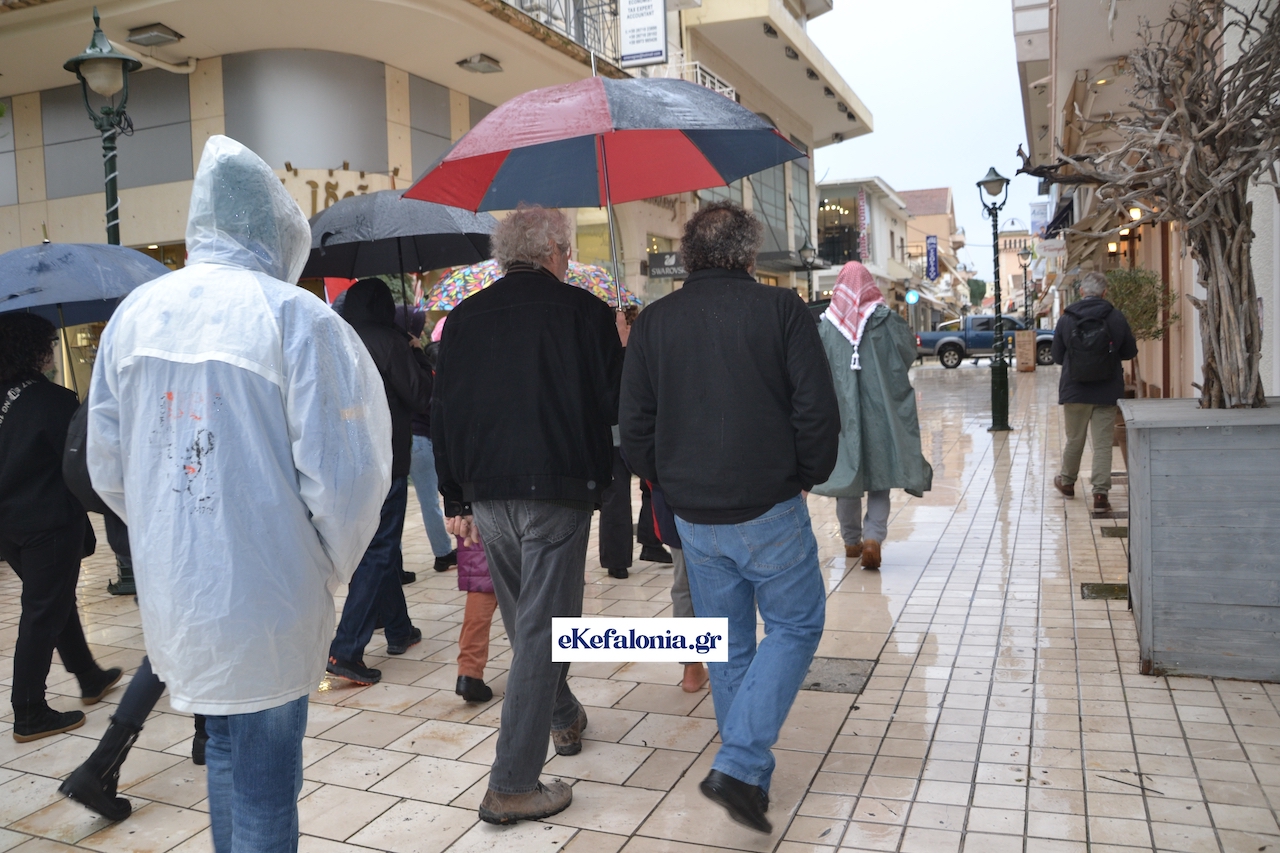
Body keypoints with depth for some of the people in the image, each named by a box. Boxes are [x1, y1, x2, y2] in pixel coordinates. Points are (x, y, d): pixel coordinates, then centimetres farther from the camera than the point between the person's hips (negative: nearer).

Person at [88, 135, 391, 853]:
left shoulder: (135, 313, 3)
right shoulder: (297, 317, -15)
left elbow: (108, 469, 8)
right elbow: (342, 477, -18)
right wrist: (334, 569, -1)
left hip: (171, 596, 6)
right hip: (265, 603, -6)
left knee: (227, 745, 26)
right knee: (265, 784, 9)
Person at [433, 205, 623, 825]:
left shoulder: (464, 317, 7)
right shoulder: (583, 311, -5)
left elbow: (443, 414, 7)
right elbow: (616, 405, -4)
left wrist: (456, 499, 14)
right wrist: (620, 350, 15)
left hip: (487, 493, 5)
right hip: (557, 489, -5)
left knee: (523, 619, 22)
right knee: (542, 627, 0)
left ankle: (564, 718, 42)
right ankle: (512, 786, 1)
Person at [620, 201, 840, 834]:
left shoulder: (653, 322, 3)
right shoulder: (780, 309, -6)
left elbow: (634, 426, 3)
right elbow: (817, 410, -9)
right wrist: (808, 474, 6)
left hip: (692, 515, 4)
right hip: (769, 508, -4)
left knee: (728, 643, 17)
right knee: (794, 626, 11)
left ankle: (746, 771, 28)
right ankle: (739, 765, 0)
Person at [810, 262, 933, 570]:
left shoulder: (826, 322, -2)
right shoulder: (884, 318, -4)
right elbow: (909, 351, -1)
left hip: (841, 409, 1)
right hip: (880, 409, -1)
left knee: (847, 474, 12)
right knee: (879, 475, 7)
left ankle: (852, 541, 20)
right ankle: (873, 537, -10)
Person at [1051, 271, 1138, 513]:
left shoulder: (1066, 319, -6)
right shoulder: (1116, 318, -6)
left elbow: (1057, 356, 2)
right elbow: (1130, 352, 5)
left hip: (1074, 391, 1)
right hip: (1107, 393, -1)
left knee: (1074, 440, 16)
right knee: (1103, 443, 3)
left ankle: (1067, 482, 34)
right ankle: (1101, 493, -1)